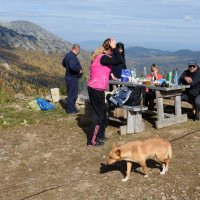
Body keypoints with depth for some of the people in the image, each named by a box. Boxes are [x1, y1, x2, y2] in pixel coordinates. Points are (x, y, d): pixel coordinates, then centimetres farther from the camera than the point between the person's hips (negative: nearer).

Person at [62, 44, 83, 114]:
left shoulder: (68, 55, 10)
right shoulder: (72, 57, -22)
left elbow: (63, 63, 26)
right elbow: (72, 66, -36)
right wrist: (79, 70, -21)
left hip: (69, 76, 10)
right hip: (72, 77, -10)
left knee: (70, 93, 18)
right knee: (73, 94, -2)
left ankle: (71, 108, 28)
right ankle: (71, 109, 5)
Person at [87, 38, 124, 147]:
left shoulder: (98, 56, 10)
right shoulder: (103, 58, -18)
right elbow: (120, 61, -25)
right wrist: (114, 48, -19)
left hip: (93, 88, 9)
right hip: (97, 90, -9)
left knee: (102, 113, 20)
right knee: (99, 115, 1)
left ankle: (99, 136, 33)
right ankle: (92, 141, 9)